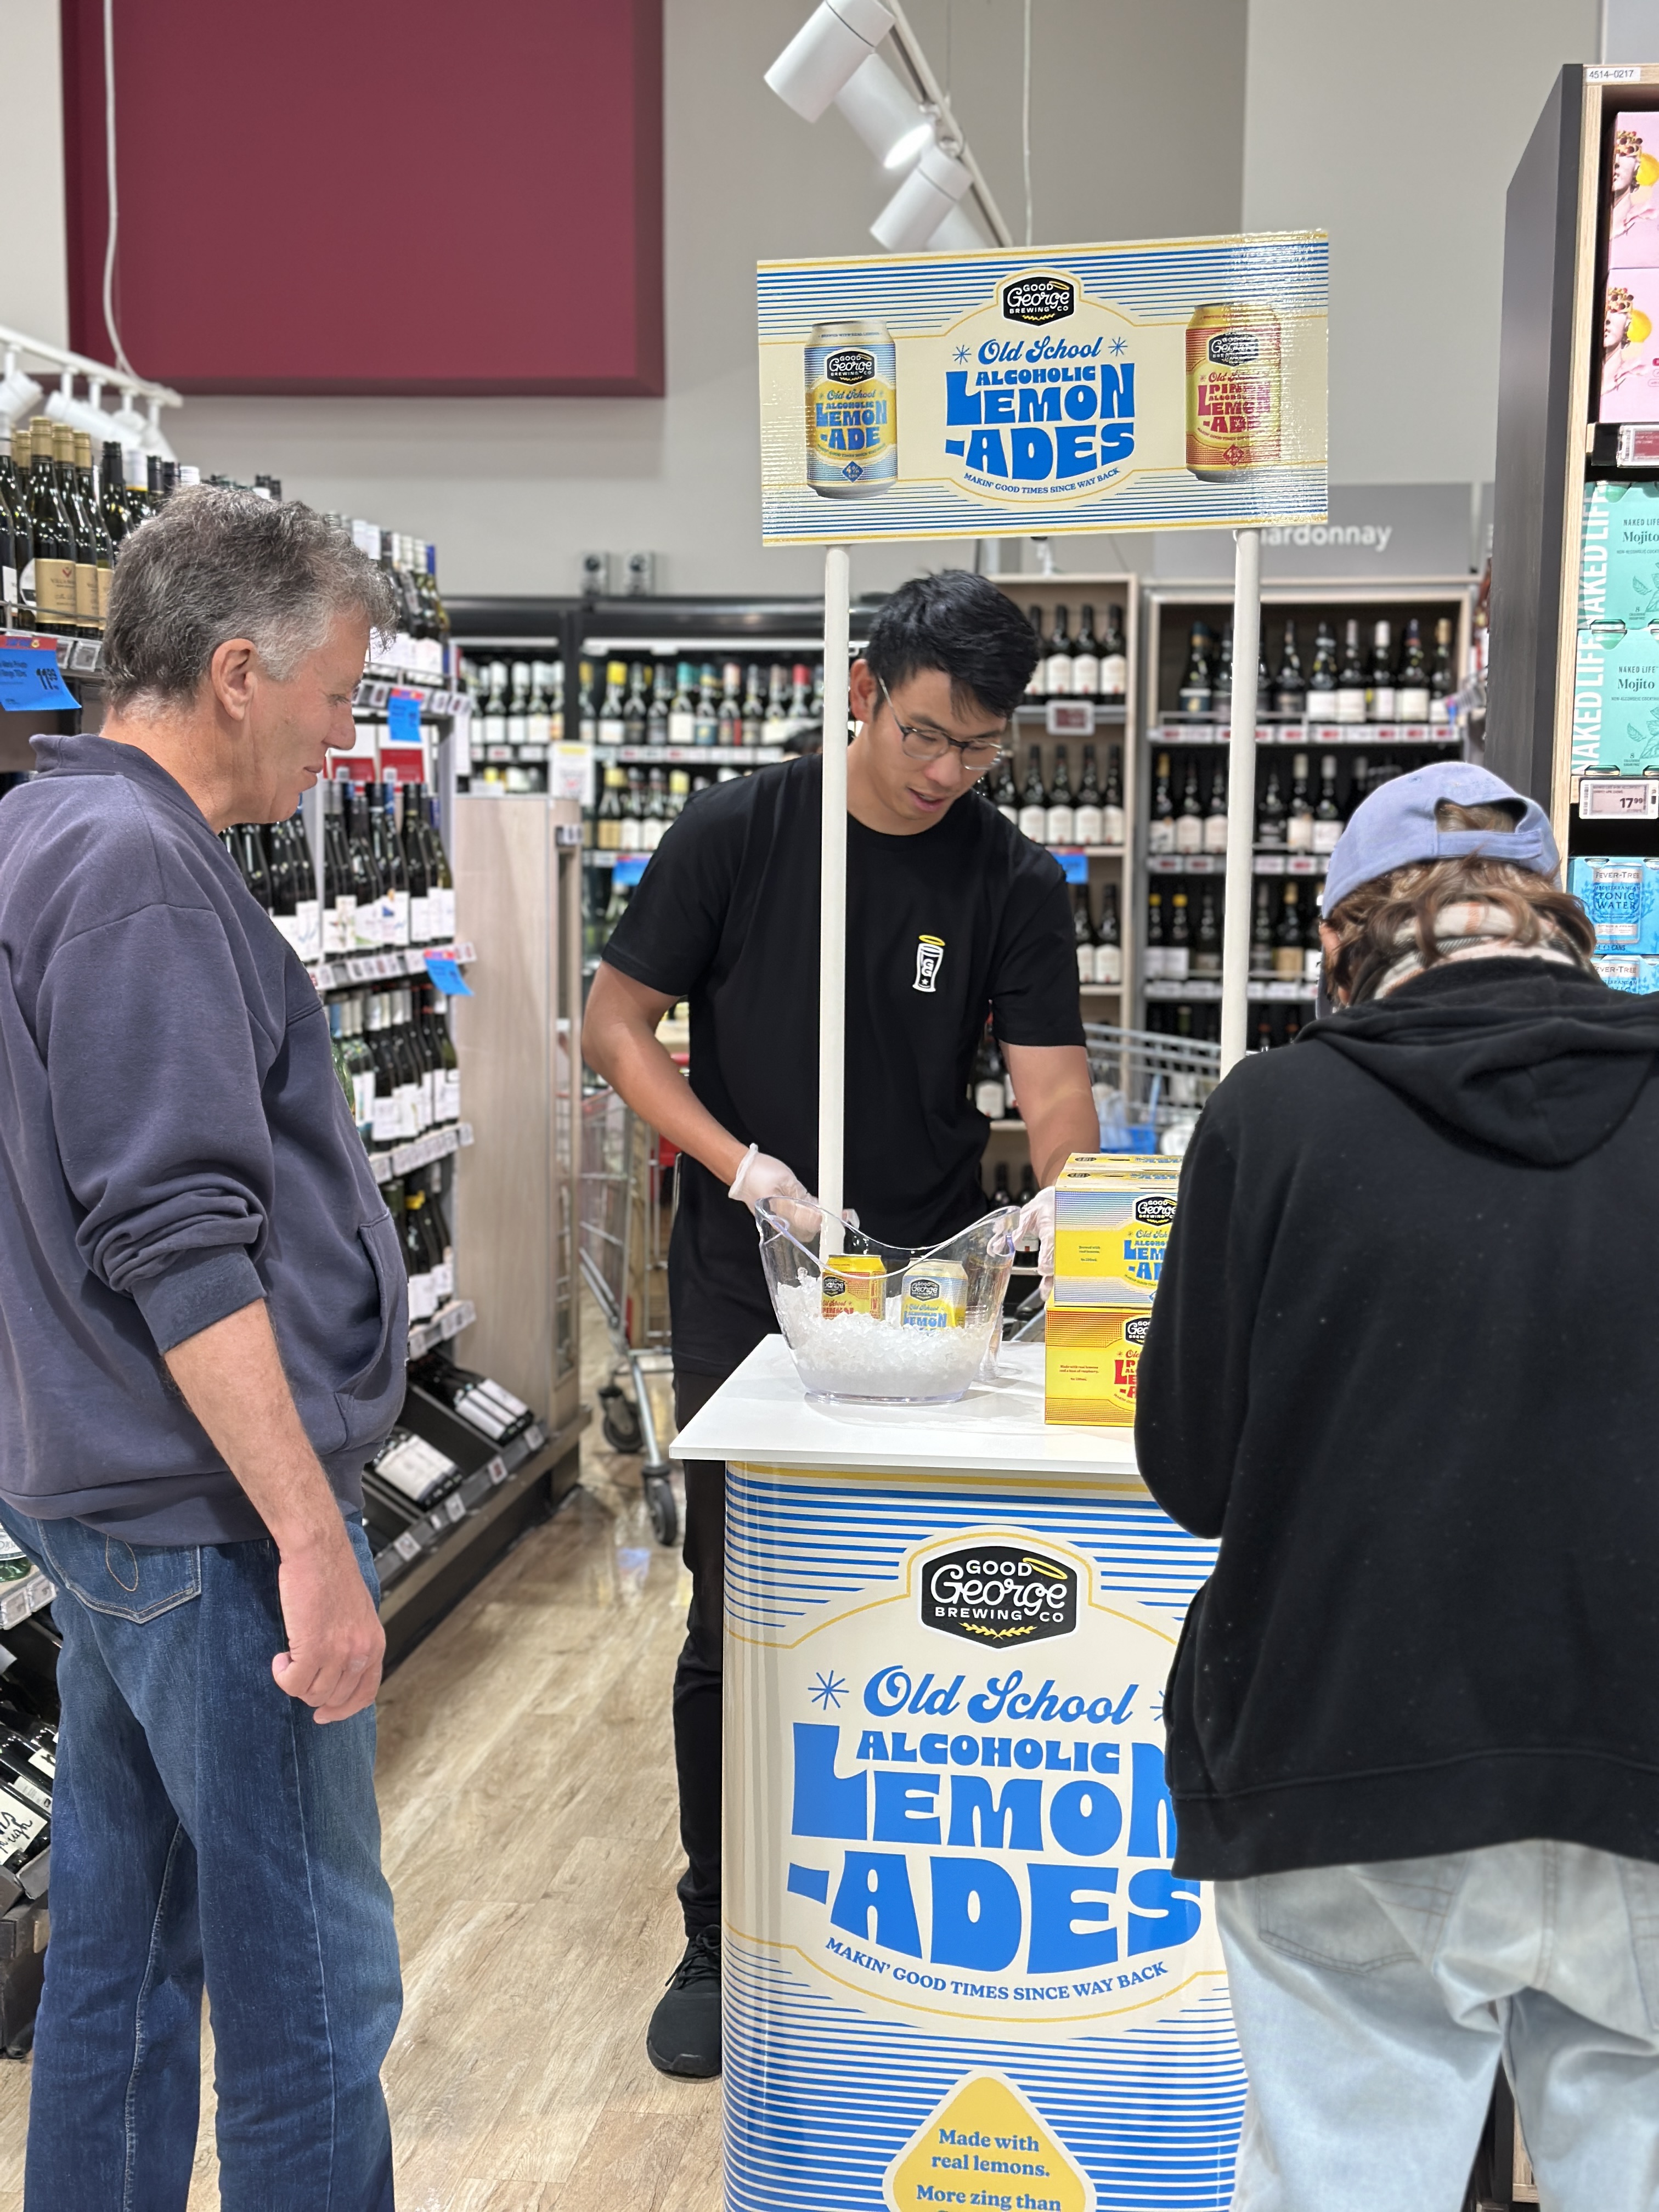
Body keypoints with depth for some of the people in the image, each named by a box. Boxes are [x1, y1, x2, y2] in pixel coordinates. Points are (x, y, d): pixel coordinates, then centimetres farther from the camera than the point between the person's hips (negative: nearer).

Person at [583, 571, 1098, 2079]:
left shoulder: (1014, 883, -2)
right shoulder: (738, 835, -5)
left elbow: (1054, 1093, -8)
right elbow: (619, 1024, -2)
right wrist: (743, 1166, -15)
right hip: (745, 1295, -1)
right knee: (735, 1622, 5)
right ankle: (718, 1942, 23)